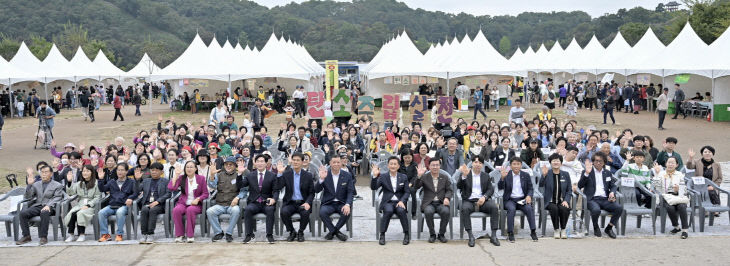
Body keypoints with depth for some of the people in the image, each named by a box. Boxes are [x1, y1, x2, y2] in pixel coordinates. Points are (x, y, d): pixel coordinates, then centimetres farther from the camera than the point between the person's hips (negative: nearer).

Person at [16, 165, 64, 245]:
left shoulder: (58, 185, 11)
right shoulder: (36, 184, 22)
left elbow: (56, 198, -2)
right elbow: (27, 197, 14)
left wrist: (48, 205, -21)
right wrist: (29, 184, 0)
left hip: (49, 207, -4)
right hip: (37, 206, 4)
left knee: (44, 213, -39)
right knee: (22, 213, -24)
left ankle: (43, 237, -29)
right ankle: (26, 236, -14)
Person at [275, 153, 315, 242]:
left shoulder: (308, 175, 4)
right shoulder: (286, 174, 3)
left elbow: (311, 193, 4)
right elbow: (278, 188, -8)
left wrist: (307, 203, -15)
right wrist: (279, 173, -17)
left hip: (303, 203, 0)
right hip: (290, 203, 1)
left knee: (305, 213, -32)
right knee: (283, 212, -31)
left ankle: (300, 232, -3)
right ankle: (292, 232, -4)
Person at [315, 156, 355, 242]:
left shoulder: (347, 176, 3)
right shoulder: (325, 174, 0)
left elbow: (350, 192, -2)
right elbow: (316, 190, -7)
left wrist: (347, 205, -21)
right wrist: (321, 179, -25)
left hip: (342, 203, 0)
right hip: (328, 203, 0)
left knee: (347, 212, -31)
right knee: (322, 212, -31)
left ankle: (333, 231, -5)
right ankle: (335, 231, -9)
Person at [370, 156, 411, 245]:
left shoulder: (403, 177, 10)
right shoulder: (383, 177, 6)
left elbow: (407, 192, 5)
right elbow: (373, 188, -5)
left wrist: (402, 201, -14)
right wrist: (375, 176, -20)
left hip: (399, 202, 1)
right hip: (387, 202, -1)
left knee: (401, 210, -32)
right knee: (388, 211, -34)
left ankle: (406, 234, -14)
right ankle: (382, 234, -20)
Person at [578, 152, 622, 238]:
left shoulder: (607, 173, 21)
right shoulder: (586, 172, 8)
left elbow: (613, 186, 22)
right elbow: (580, 186, -4)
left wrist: (612, 192, -2)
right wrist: (587, 173, -17)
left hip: (605, 199, 4)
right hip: (592, 199, -4)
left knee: (619, 208, -23)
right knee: (596, 210, -36)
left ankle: (609, 228, 0)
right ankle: (596, 227, -3)